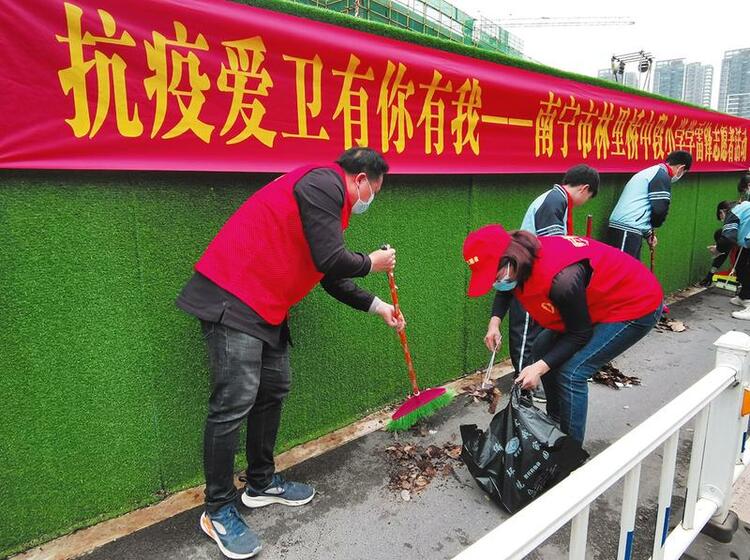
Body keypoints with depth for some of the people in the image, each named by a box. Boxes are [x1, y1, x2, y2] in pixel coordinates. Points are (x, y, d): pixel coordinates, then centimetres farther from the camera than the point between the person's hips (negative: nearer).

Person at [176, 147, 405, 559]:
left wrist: (378, 307, 28)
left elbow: (331, 278, 25)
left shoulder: (329, 197, 20)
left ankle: (261, 483, 32)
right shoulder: (325, 182, -11)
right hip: (232, 298, -11)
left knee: (274, 390, 15)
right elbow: (331, 261, -19)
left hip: (265, 306, 11)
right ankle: (218, 510, 12)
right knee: (234, 403, -5)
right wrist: (371, 262, 1)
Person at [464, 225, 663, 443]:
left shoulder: (561, 279, -39)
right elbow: (506, 291, 12)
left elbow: (580, 335, -22)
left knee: (571, 372, -17)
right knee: (544, 347, 8)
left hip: (637, 305, -9)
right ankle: (555, 422, 24)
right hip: (601, 300, 9)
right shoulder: (521, 255, -14)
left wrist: (540, 368, -26)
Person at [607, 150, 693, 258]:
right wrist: (652, 228, 6)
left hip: (620, 228, 10)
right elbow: (660, 209, -14)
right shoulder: (663, 176, -7)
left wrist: (648, 233, 22)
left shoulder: (650, 172, 23)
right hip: (627, 231, -10)